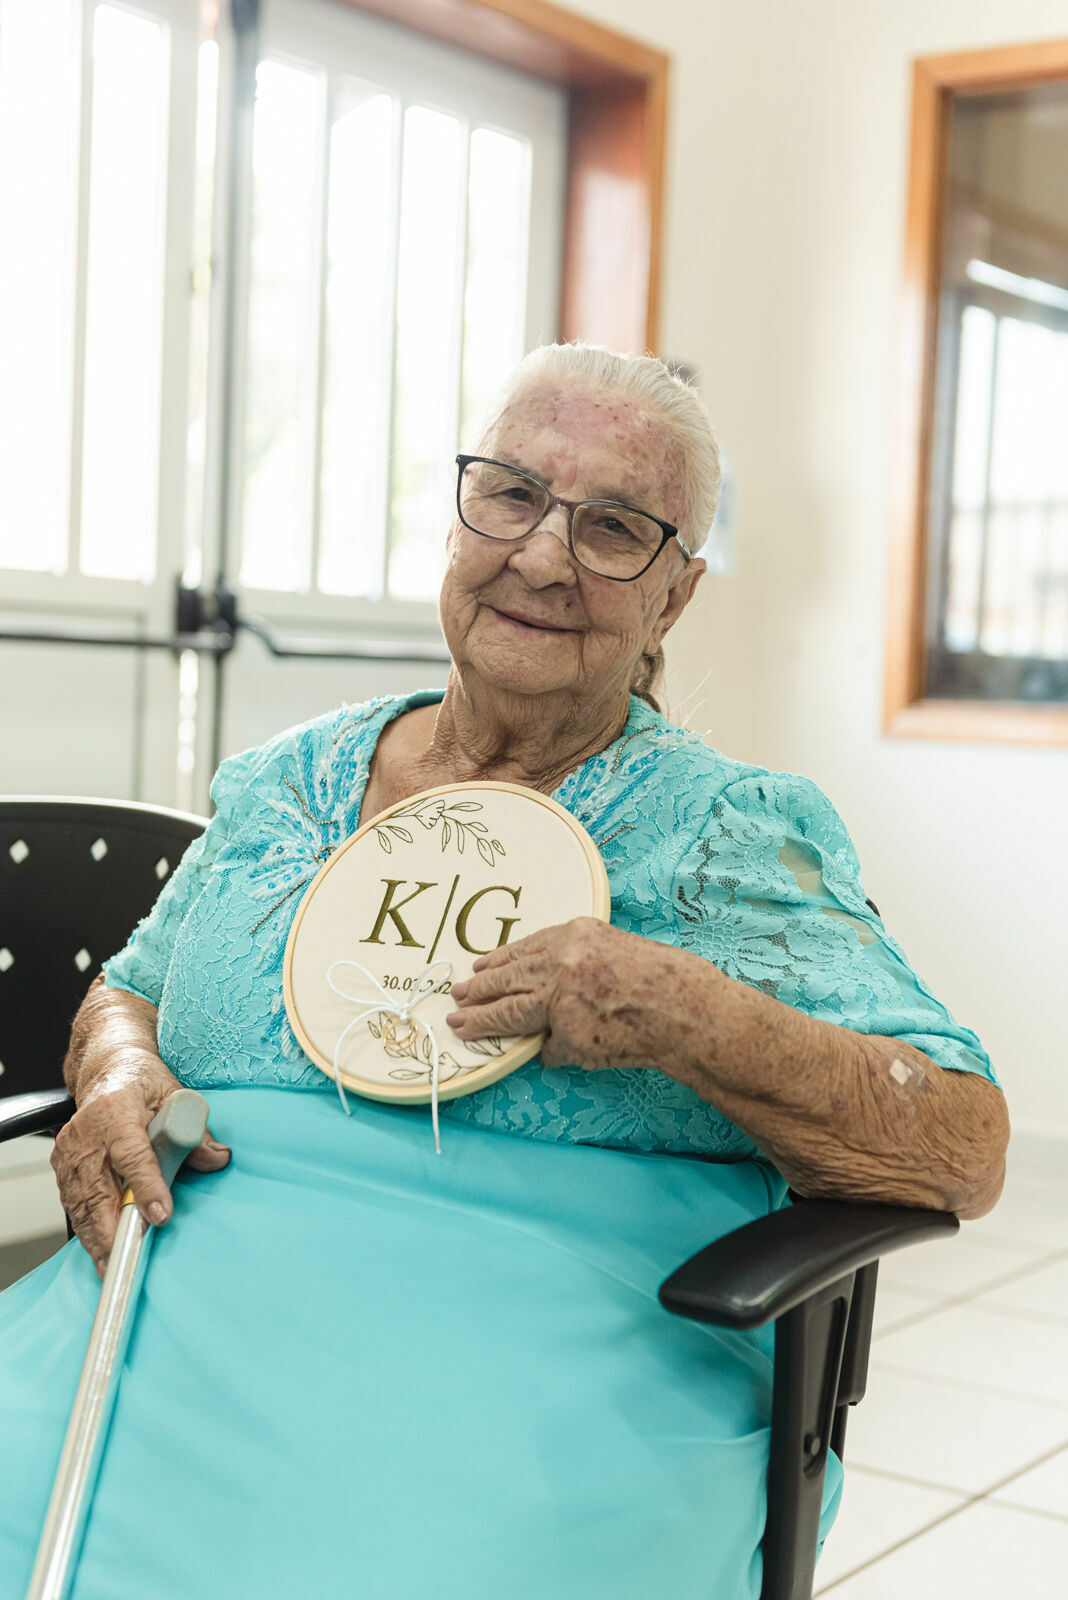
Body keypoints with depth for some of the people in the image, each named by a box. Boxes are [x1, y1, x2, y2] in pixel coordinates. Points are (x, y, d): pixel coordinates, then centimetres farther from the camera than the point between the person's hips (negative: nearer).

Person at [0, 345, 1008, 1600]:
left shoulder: (733, 833, 2)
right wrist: (119, 1072, 1)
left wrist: (690, 1020, -18)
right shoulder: (282, 785, 15)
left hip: (538, 1366, -3)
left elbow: (963, 1155, -3)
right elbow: (125, 992, 26)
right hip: (188, 1300, 4)